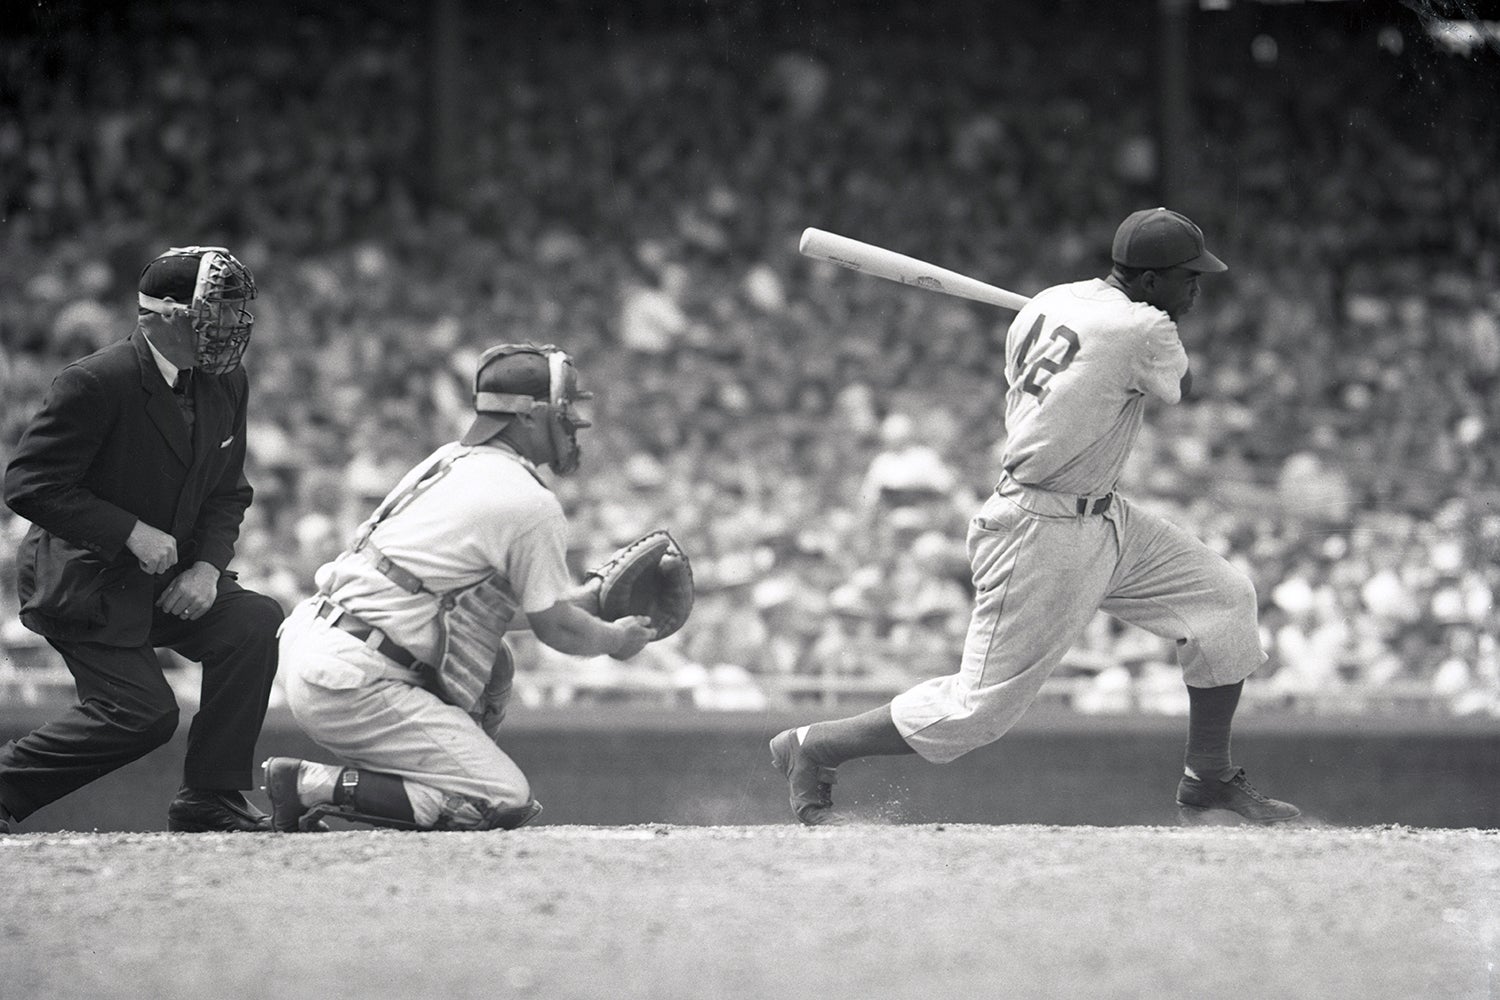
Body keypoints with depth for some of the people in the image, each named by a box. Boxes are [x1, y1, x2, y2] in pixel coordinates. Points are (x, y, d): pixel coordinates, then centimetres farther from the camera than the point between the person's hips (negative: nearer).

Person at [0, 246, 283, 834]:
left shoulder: (226, 383, 3)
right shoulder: (96, 384, -21)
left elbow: (226, 493, 13)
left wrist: (208, 565, -8)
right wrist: (134, 534, -24)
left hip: (166, 577, 7)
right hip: (83, 581, -7)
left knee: (256, 623, -14)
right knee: (142, 711, -16)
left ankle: (210, 799, -5)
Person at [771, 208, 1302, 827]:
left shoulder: (1044, 306, 5)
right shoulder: (1141, 331, -20)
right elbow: (1178, 388, 2)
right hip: (1043, 537, -10)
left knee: (1224, 598, 8)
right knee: (979, 710, -3)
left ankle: (1209, 787, 16)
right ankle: (812, 750, 13)